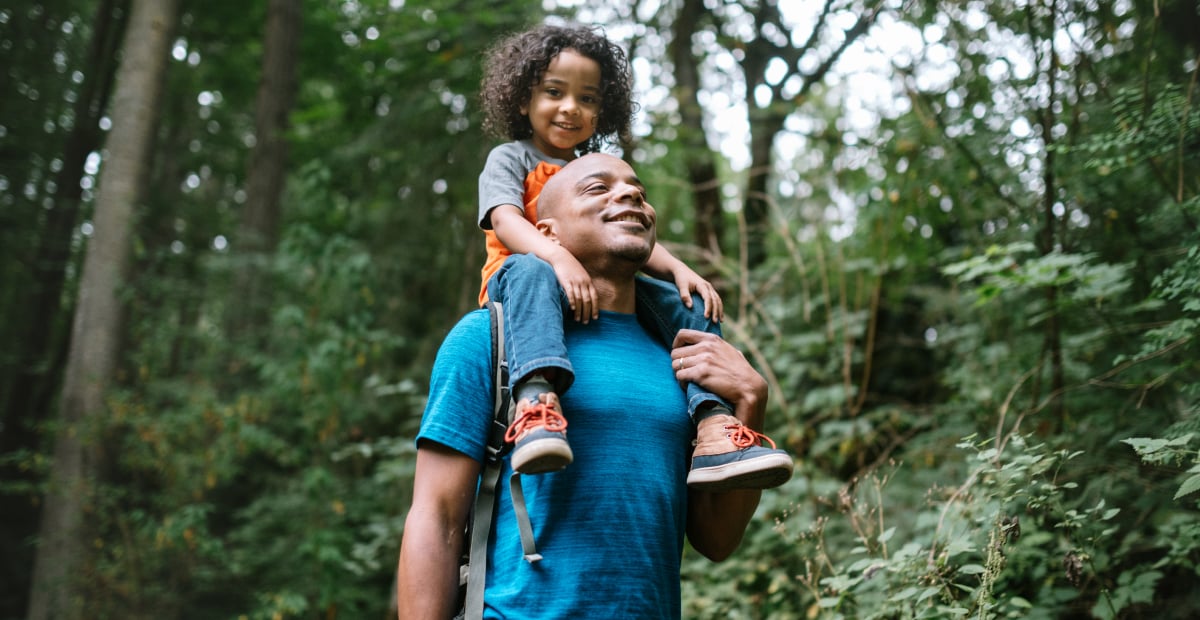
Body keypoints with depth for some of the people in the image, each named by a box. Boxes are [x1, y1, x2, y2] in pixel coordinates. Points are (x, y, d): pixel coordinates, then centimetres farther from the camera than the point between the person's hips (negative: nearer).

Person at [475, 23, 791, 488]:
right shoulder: (510, 158, 9)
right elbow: (505, 222, -11)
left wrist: (678, 269, -7)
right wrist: (559, 258, -32)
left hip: (599, 291, 5)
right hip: (525, 283, -5)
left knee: (686, 303, -13)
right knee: (530, 272, -39)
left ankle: (714, 426, -29)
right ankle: (536, 397, -60)